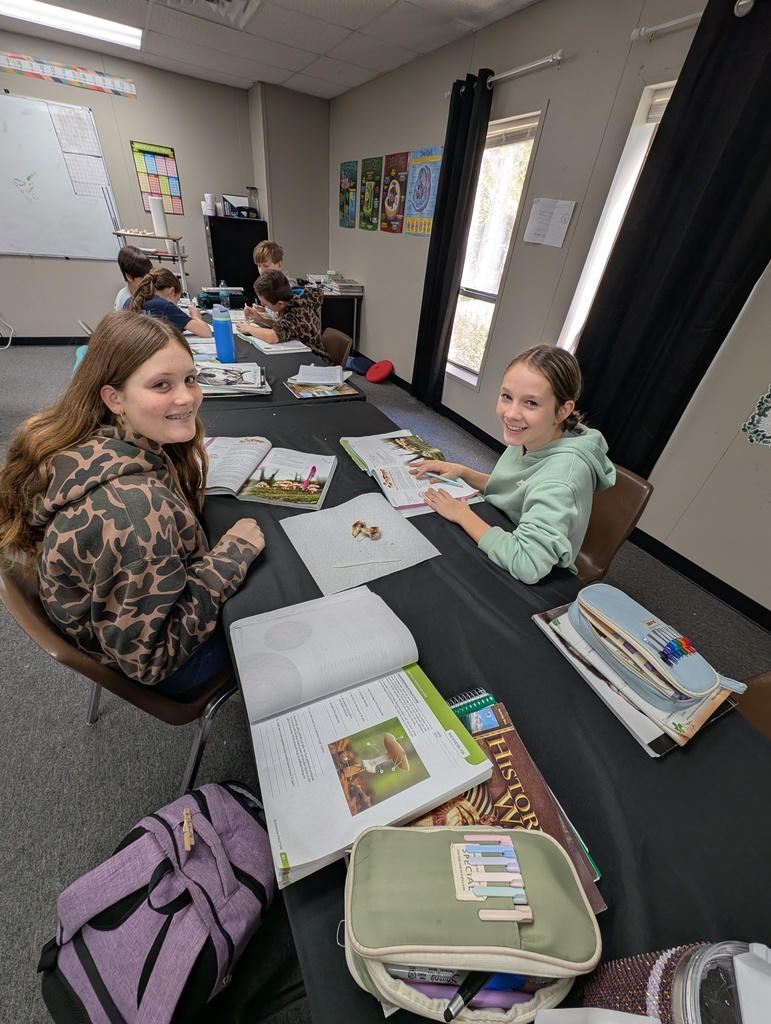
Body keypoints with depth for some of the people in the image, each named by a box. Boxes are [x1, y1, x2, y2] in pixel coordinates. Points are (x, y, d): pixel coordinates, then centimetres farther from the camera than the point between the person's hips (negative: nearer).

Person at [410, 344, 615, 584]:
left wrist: (462, 514, -27)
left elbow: (527, 564, -39)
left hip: (536, 587, -6)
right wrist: (462, 472, -7)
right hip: (500, 553, 6)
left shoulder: (564, 472, -32)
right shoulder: (529, 439, -10)